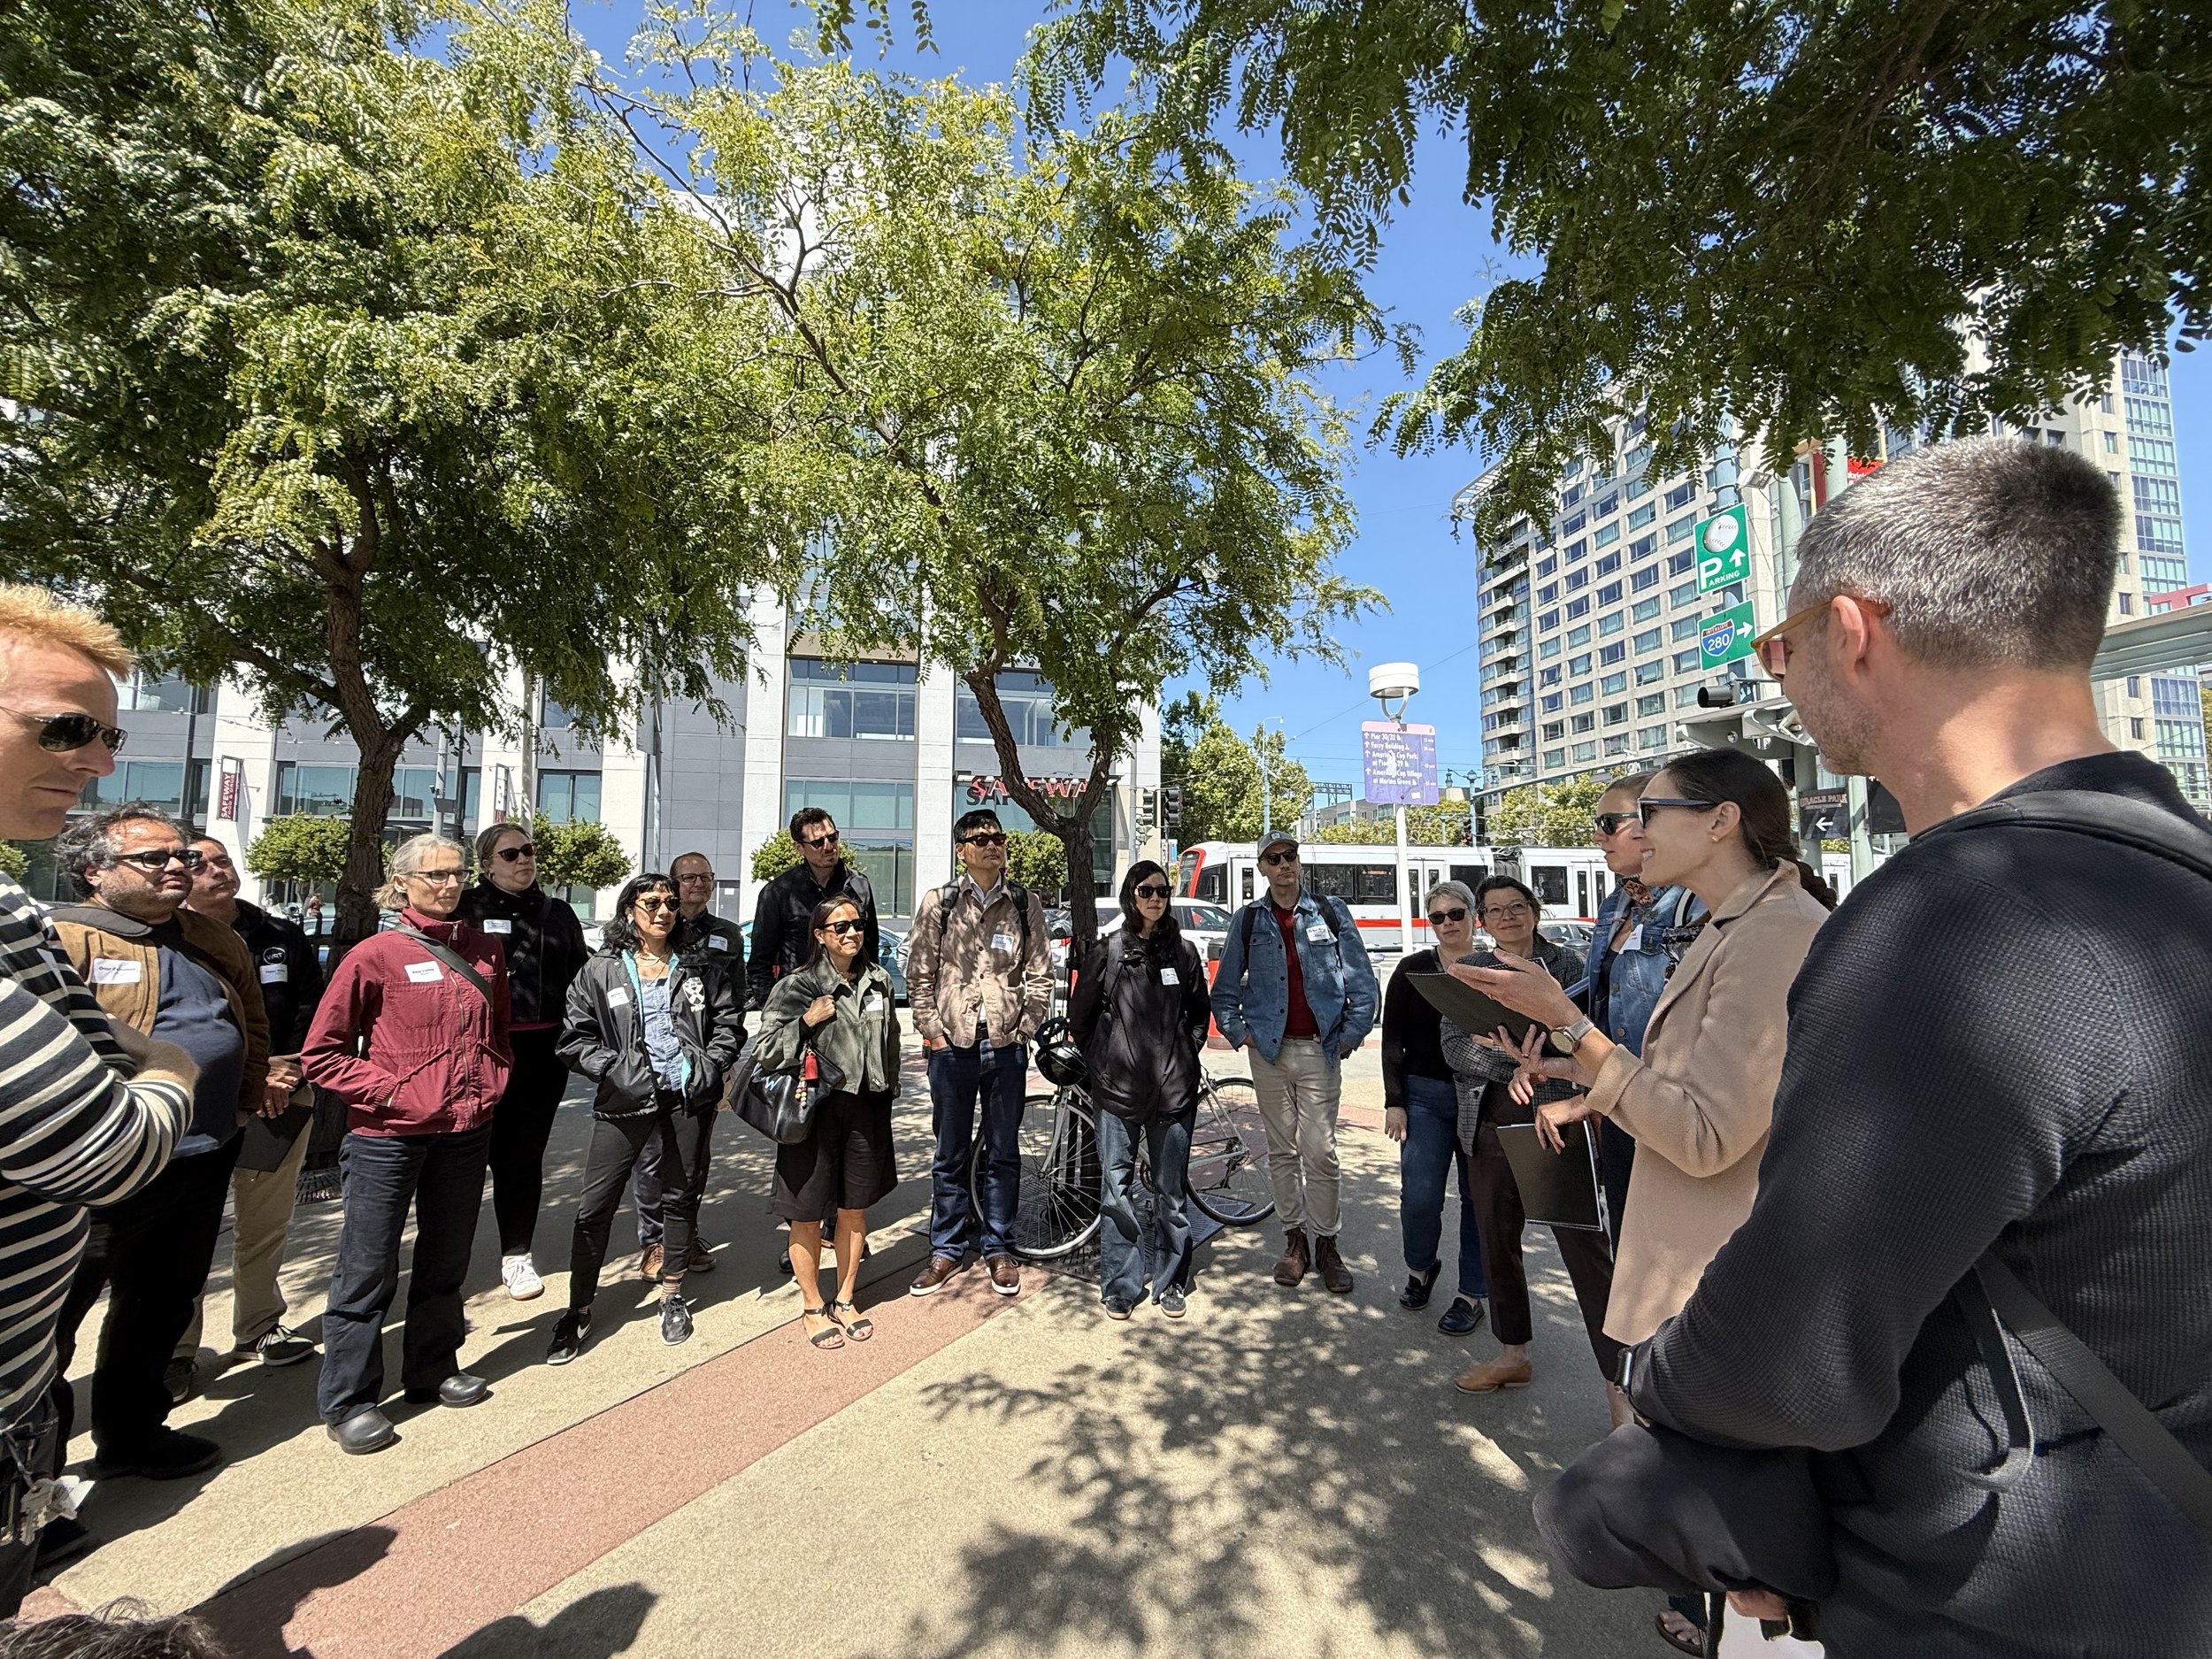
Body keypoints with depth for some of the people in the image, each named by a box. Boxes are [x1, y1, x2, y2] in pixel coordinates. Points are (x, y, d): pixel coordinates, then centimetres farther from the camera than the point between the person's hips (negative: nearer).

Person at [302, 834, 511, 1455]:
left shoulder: (485, 950, 5)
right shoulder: (375, 955, -9)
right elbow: (322, 1054, -7)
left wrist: (490, 1084, 3)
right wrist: (395, 1092, -15)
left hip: (466, 1134, 5)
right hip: (388, 1137, -5)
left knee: (446, 1262, 18)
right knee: (368, 1271, 5)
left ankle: (434, 1370, 35)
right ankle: (348, 1400, 23)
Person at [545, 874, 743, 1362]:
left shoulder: (702, 967, 5)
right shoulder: (600, 971, 1)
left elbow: (730, 1022, 8)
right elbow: (576, 1037, 2)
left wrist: (709, 1067, -4)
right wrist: (613, 1068, -10)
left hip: (688, 1097, 2)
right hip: (625, 1100, -1)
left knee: (682, 1196, 13)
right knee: (596, 1205, 1)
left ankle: (672, 1295, 31)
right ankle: (578, 1309, 20)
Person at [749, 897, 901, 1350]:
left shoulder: (878, 981, 3)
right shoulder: (796, 986, -9)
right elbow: (767, 1052, -10)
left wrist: (888, 1096, 16)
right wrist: (807, 1021, -21)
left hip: (866, 1108, 4)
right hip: (815, 1108, -3)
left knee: (854, 1210, 14)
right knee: (808, 1215, 8)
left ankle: (844, 1301, 33)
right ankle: (813, 1308, 28)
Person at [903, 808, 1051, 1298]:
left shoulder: (1025, 903, 3)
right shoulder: (938, 901, 0)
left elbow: (1041, 973, 6)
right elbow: (918, 974, 2)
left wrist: (1025, 1029, -1)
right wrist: (932, 1031, -3)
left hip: (1007, 1047, 1)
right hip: (952, 1046, -1)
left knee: (1003, 1155, 11)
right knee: (951, 1156, 12)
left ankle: (998, 1249, 27)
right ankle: (946, 1250, 27)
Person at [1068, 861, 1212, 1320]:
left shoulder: (1184, 951, 5)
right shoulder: (1106, 951, 1)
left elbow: (1200, 1013, 16)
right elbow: (1080, 1017, 9)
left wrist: (1185, 1058, 8)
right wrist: (1102, 1066, 7)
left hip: (1174, 1089, 1)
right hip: (1118, 1090, -1)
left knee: (1172, 1190, 9)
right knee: (1117, 1188, 5)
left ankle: (1171, 1283, 25)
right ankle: (1120, 1286, 20)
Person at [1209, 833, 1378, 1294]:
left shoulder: (1331, 912, 3)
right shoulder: (1249, 919, 6)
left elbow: (1363, 983, 3)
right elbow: (1225, 987, 11)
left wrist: (1351, 1035, -2)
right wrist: (1238, 1033, 1)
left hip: (1319, 1049, -1)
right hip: (1269, 1049, 2)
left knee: (1320, 1151, -1)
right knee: (1282, 1150, 9)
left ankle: (1326, 1245, 14)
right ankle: (1294, 1240, 22)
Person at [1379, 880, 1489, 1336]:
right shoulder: (1412, 969, 2)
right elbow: (1393, 1041, 2)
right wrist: (1394, 1102, -3)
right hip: (1426, 1096, 0)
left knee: (1479, 1196, 7)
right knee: (1419, 1196, -5)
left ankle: (1471, 1295, 24)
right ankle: (1420, 1268, 25)